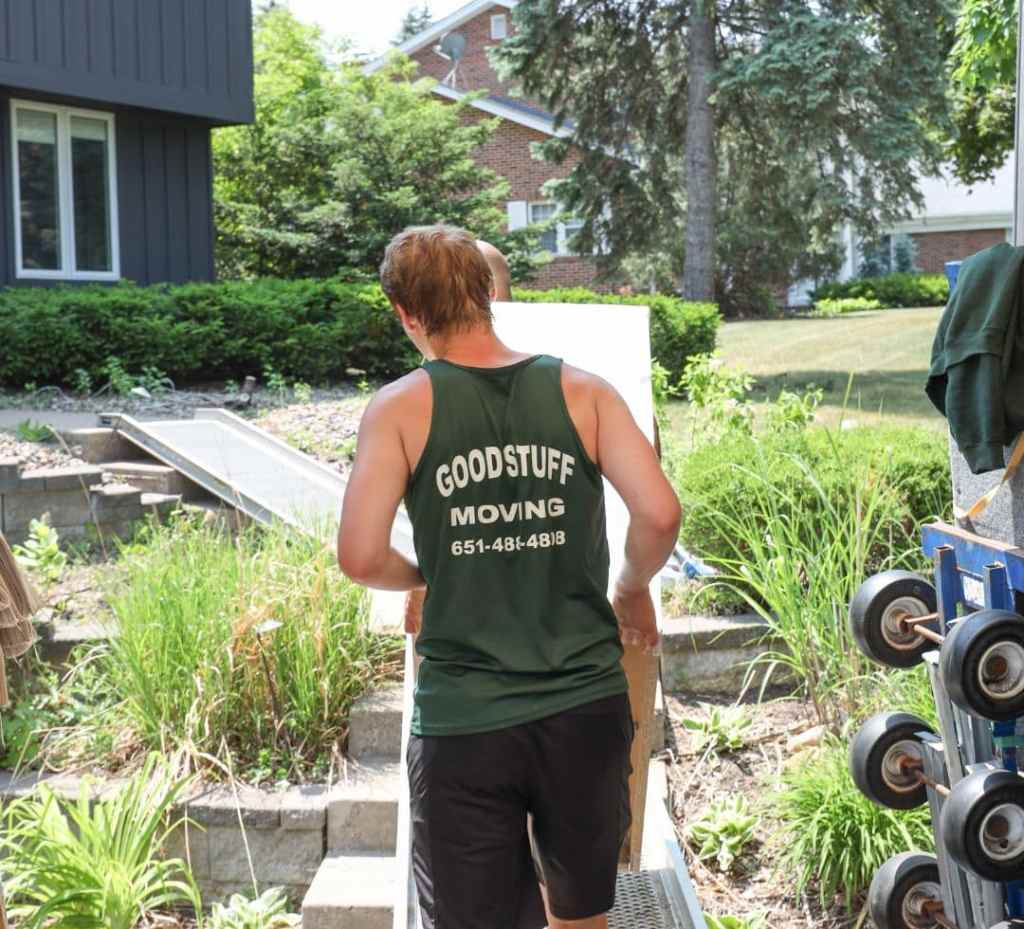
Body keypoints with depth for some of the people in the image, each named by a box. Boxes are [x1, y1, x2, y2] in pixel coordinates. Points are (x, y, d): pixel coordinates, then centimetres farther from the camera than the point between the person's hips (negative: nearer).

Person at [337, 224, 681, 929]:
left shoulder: (400, 408, -5)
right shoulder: (583, 392, -1)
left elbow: (362, 559, -13)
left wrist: (428, 575, 8)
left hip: (464, 722, -2)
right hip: (587, 707, 2)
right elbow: (660, 515, -10)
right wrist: (633, 590, 10)